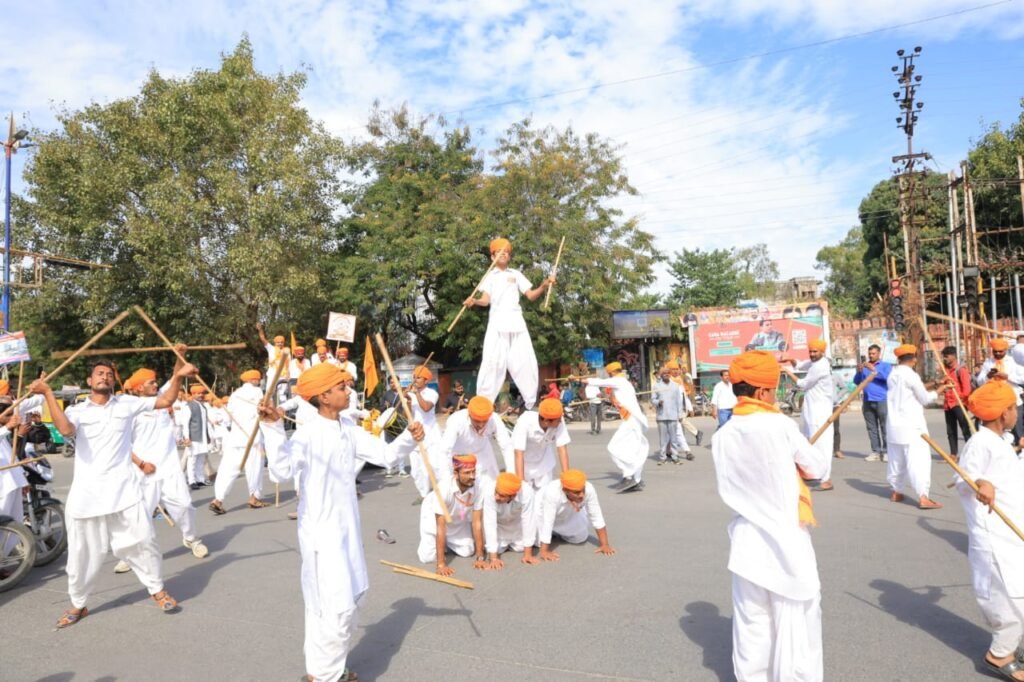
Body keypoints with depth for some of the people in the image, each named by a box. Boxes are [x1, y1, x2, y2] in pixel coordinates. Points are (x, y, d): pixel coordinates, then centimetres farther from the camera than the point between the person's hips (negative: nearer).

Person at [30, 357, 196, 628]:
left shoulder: (126, 404, 7)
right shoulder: (77, 410, 2)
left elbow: (165, 401, 8)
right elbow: (65, 429, -20)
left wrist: (178, 376, -6)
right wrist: (48, 393, -21)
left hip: (123, 489, 1)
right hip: (87, 493, 0)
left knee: (142, 542, 5)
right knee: (83, 553, 10)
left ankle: (157, 590, 24)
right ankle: (78, 605, 30)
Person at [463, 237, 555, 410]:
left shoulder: (516, 274, 20)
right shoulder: (490, 276, 14)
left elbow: (531, 295, 12)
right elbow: (486, 300, 0)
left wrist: (544, 286, -6)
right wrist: (474, 301, -22)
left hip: (516, 321, 2)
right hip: (497, 322, -2)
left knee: (526, 362, 2)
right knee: (493, 361, -11)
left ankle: (531, 403, 11)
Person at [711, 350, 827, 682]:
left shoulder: (723, 436, -2)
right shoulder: (781, 425, -13)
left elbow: (729, 490, 4)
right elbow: (816, 467, -2)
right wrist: (821, 453, 18)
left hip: (748, 537, 4)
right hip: (786, 537, -4)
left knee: (751, 620, 14)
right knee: (797, 616, 10)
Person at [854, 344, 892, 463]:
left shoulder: (886, 365, 5)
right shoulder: (864, 366, 16)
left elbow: (888, 377, -14)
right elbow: (856, 382, 10)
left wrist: (874, 370, -20)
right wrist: (859, 372, -7)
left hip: (882, 401, -4)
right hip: (868, 401, 4)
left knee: (885, 427, -5)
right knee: (871, 428, 4)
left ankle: (886, 452, -1)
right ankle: (876, 452, 8)